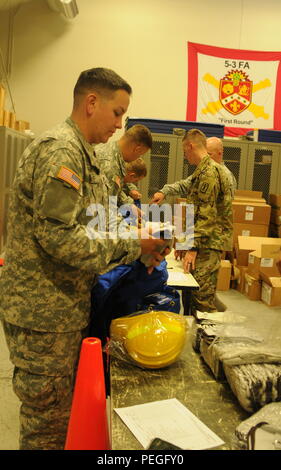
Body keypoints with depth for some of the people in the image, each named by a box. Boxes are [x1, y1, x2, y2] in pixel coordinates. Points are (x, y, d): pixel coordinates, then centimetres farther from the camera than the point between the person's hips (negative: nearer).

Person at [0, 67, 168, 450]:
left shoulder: (80, 153, 14)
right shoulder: (59, 149, -17)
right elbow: (58, 236, -25)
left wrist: (136, 242, 4)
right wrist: (132, 248, -18)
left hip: (67, 307, 9)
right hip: (43, 311, -9)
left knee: (64, 411, 23)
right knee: (47, 421, 9)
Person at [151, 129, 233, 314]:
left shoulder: (209, 172, -14)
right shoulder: (203, 171, 20)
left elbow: (206, 215, -21)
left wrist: (193, 247, -21)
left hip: (209, 243, -10)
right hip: (205, 242, 10)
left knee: (202, 299, -8)